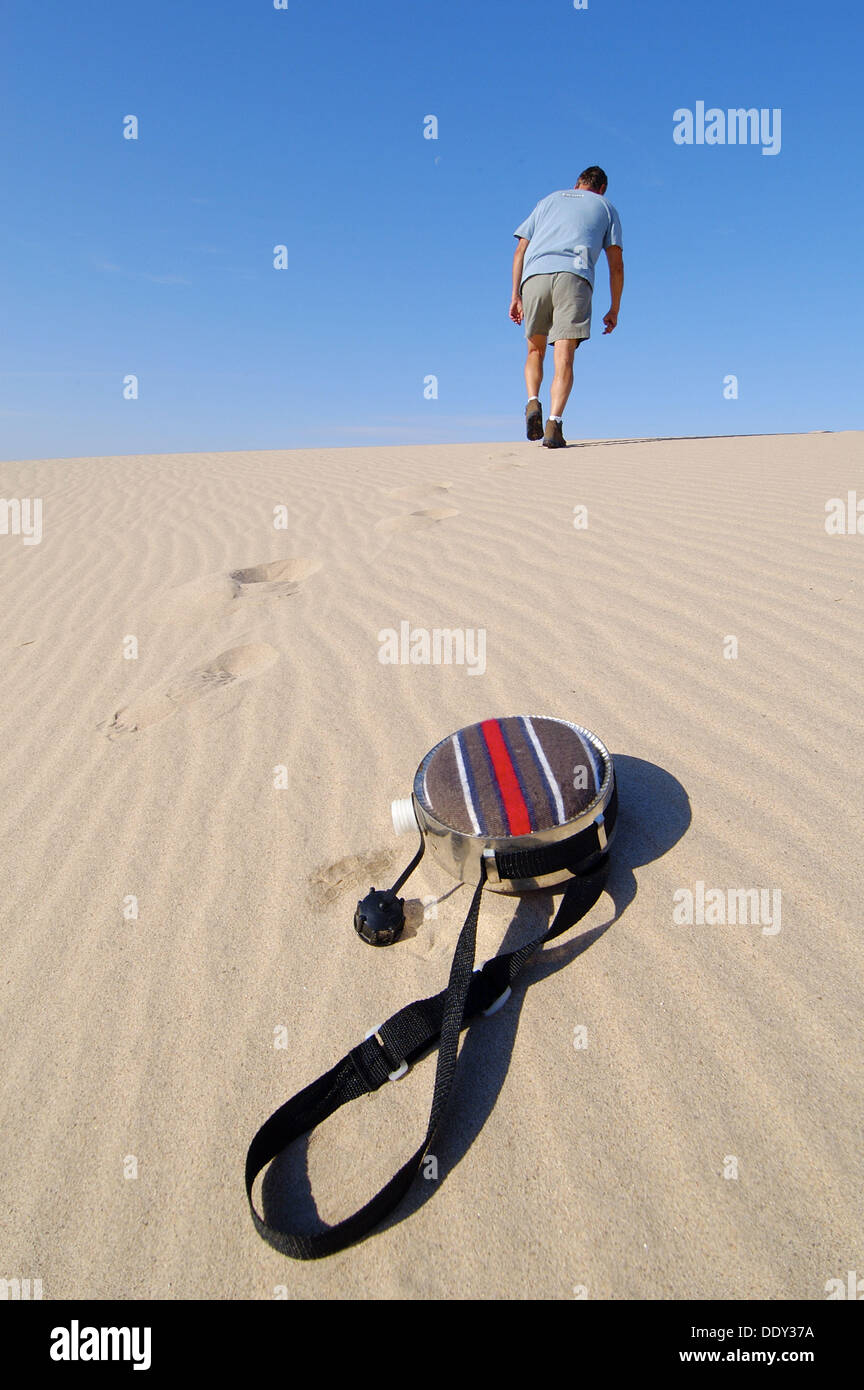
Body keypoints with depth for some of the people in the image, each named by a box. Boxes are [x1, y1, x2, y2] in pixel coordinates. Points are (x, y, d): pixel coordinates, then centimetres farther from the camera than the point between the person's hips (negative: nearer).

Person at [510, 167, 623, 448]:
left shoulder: (549, 200, 32)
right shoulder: (605, 207, 26)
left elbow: (520, 250, 20)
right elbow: (616, 264, 16)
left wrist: (516, 296, 17)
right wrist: (614, 309, 20)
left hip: (535, 276, 2)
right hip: (574, 276, -2)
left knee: (535, 351, 15)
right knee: (564, 358, -8)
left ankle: (533, 402, -10)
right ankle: (554, 423, -25)